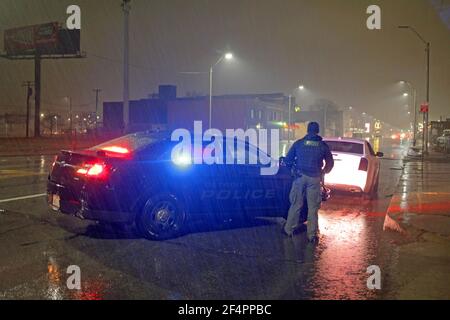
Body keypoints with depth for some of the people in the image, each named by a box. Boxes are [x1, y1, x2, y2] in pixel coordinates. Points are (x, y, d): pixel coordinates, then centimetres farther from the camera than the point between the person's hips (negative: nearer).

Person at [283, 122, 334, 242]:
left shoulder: (299, 143, 3)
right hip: (314, 178, 0)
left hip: (300, 176, 0)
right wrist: (323, 171, 29)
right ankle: (312, 234, 7)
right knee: (313, 207, 5)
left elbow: (288, 159, 6)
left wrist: (293, 168, 24)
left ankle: (289, 229, 15)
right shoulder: (323, 145, 3)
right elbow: (330, 163, 11)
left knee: (295, 205, 9)